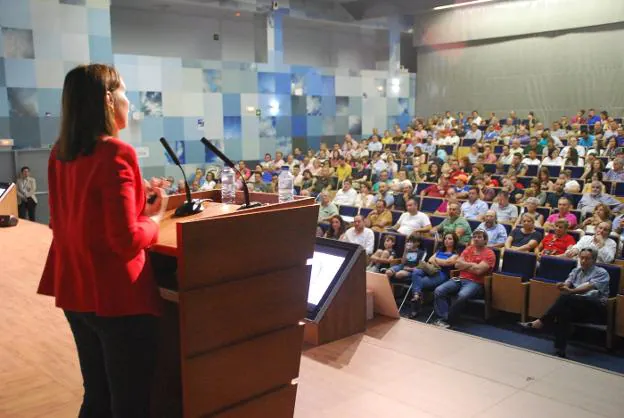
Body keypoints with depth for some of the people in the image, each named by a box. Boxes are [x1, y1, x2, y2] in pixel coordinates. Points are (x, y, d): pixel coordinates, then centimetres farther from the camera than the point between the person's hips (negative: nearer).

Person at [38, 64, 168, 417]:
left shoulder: (60, 154, 6)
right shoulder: (116, 154, -19)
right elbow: (128, 240, -22)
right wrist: (155, 216, -4)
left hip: (75, 291, 8)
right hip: (118, 296, -8)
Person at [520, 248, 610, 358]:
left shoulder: (601, 273, 2)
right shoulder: (576, 271, 20)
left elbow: (590, 287, -19)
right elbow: (568, 283, 1)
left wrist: (571, 291, -38)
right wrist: (563, 285, -26)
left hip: (596, 308, -4)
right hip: (577, 308, 5)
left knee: (566, 298, -33)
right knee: (563, 311, -33)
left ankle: (540, 322, -33)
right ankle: (559, 349, -38)